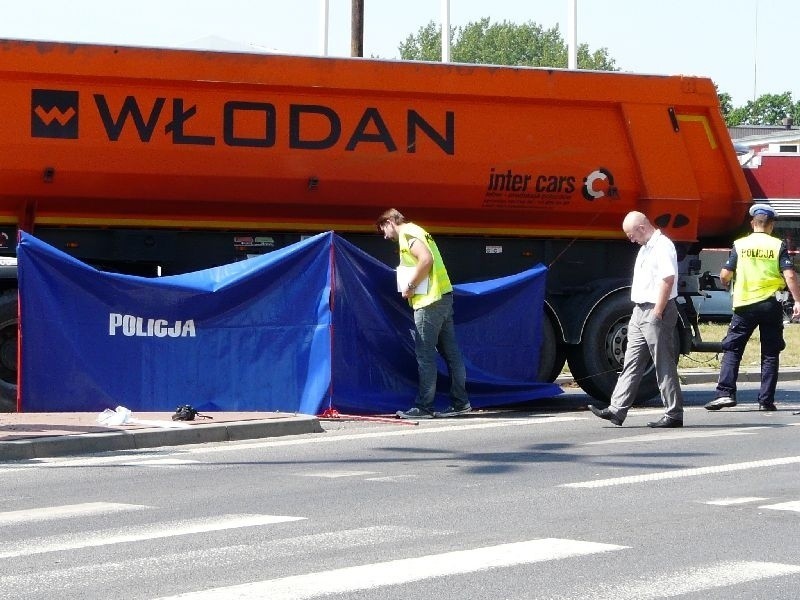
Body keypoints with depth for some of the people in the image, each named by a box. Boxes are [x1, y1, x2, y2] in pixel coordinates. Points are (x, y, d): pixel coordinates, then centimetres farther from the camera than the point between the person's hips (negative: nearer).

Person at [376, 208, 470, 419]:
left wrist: (410, 286, -15)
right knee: (450, 352, 10)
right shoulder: (418, 232, 22)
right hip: (444, 295, 10)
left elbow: (426, 260, -23)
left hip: (429, 301, -10)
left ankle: (423, 407, -6)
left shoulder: (407, 234, -8)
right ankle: (460, 402, 13)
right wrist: (413, 286, 18)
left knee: (424, 354, -7)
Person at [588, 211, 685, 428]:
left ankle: (674, 414, 0)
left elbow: (668, 279, -21)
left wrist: (657, 313, -21)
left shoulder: (662, 246, -13)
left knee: (664, 365, -5)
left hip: (656, 312, -10)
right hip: (640, 312, 10)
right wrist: (640, 312, 16)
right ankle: (617, 410, 6)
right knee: (631, 363, 7)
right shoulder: (646, 247, 18)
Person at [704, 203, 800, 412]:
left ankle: (726, 393, -7)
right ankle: (766, 400, 4)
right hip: (771, 304, 0)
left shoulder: (739, 245, 1)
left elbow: (724, 276, 1)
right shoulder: (778, 246, 0)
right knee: (770, 353, 7)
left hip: (744, 305, 0)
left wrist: (728, 284, 23)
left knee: (732, 349, 6)